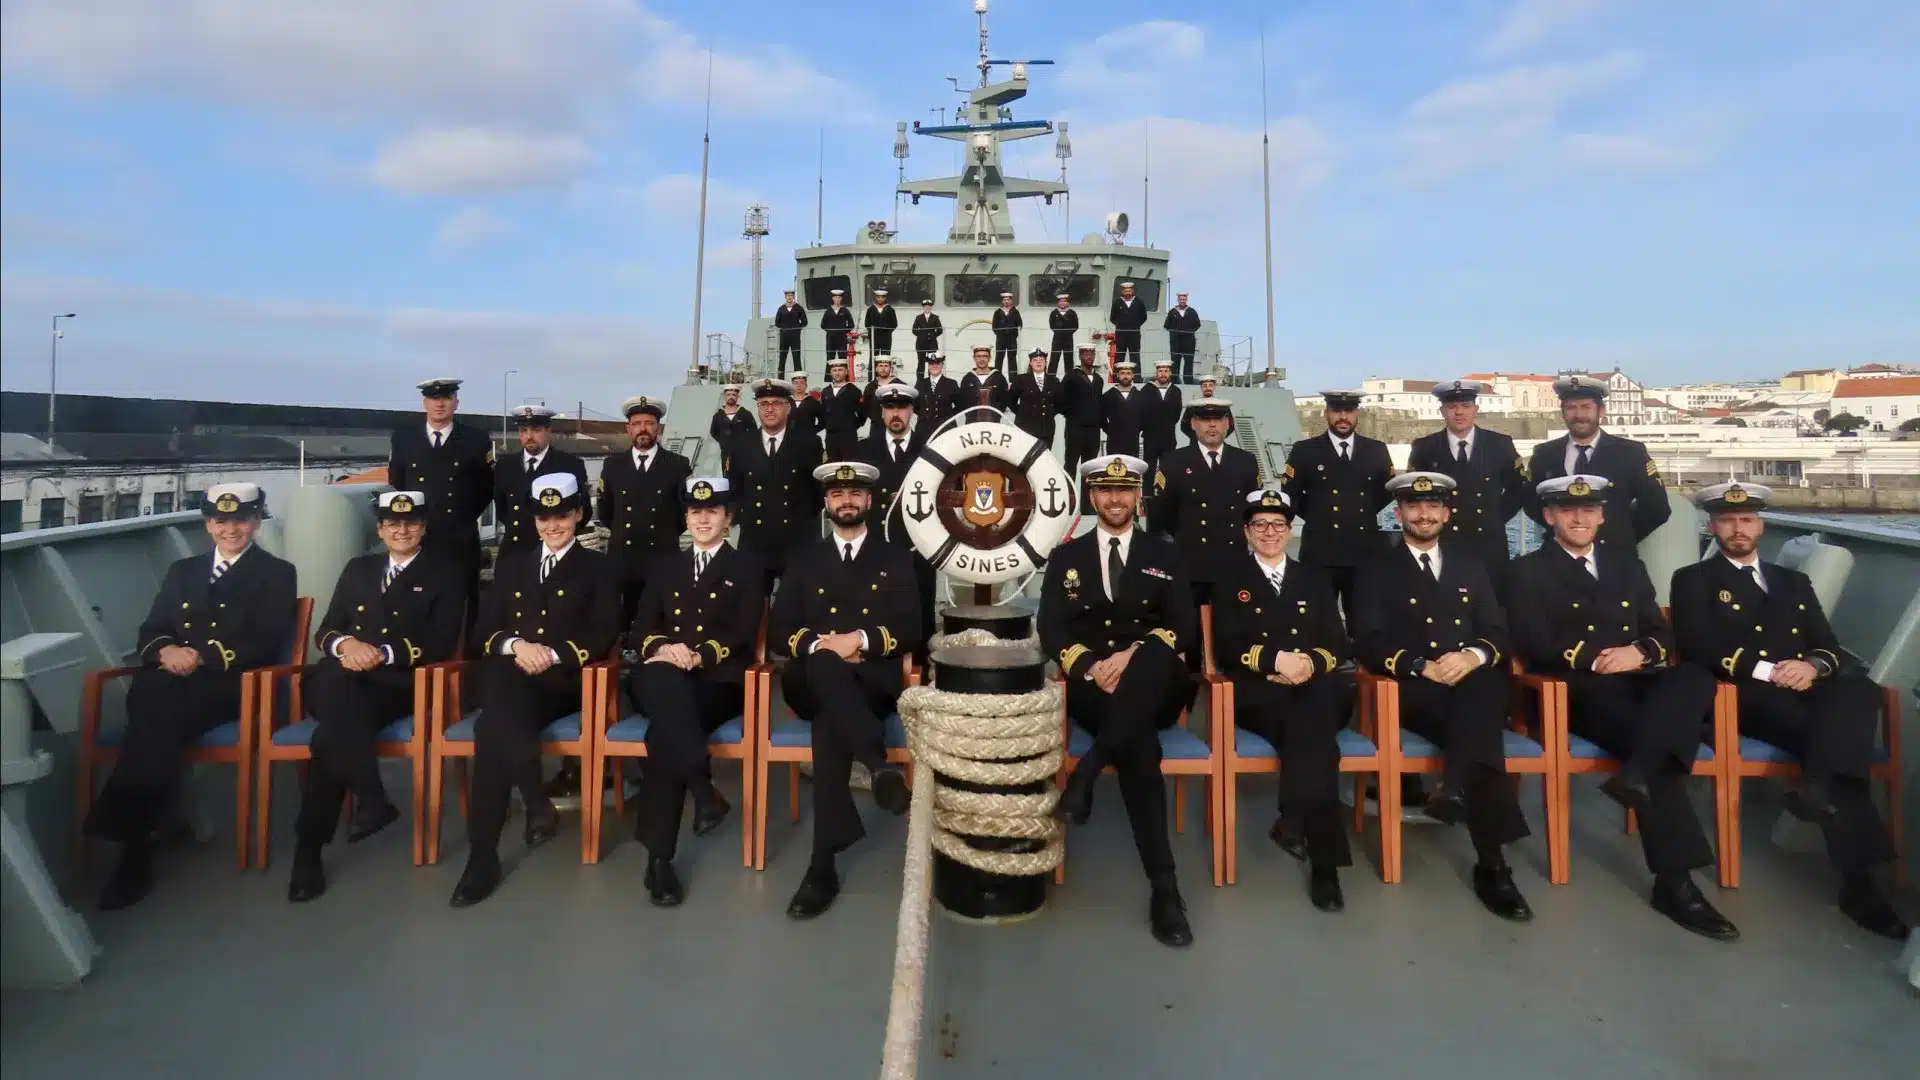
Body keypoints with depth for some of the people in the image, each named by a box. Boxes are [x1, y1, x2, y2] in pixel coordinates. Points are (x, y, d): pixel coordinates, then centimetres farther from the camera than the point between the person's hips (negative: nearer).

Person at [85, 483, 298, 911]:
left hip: (231, 687, -4)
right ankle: (154, 822, -34)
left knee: (162, 715, -35)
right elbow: (149, 632, 17)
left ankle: (133, 840, -34)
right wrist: (165, 651, -7)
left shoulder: (277, 574, 11)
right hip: (170, 681, 4)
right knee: (151, 701, -34)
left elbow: (266, 644, -2)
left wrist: (202, 657, -14)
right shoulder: (182, 571, 26)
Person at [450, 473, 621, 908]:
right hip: (505, 673, 3)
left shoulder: (598, 569, 14)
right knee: (500, 696, -36)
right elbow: (486, 628, 16)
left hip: (561, 680, -3)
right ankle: (537, 803, -29)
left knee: (494, 726, -33)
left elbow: (603, 636, 2)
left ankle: (483, 854, -25)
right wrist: (514, 644, -7)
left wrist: (552, 653, -13)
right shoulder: (511, 564, 25)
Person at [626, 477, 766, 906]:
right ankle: (703, 790, -46)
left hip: (719, 680, -2)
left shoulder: (747, 569, 15)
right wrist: (660, 646, -10)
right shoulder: (665, 567, 25)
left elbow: (743, 635, 1)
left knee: (664, 730, -33)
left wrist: (700, 655, -17)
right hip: (662, 675, 3)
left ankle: (659, 856, -33)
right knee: (663, 680, -38)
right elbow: (640, 629, 14)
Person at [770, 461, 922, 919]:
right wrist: (819, 643, -12)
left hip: (874, 681, -1)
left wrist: (862, 639, -15)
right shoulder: (806, 559, 21)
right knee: (823, 664, -39)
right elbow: (779, 632, 10)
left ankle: (824, 864, -40)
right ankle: (879, 762, -54)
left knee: (830, 725, -37)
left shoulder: (895, 559, 17)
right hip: (812, 683, 1)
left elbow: (910, 631, 4)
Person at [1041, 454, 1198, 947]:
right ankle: (1163, 887, -32)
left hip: (1154, 690, 1)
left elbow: (1186, 629, 3)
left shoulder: (1164, 554, 16)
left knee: (1156, 652, -38)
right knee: (1139, 742, -35)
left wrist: (1134, 655, -17)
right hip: (1091, 687, -1)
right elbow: (1052, 632, 4)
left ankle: (1087, 772, -39)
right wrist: (1091, 667, -17)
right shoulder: (1066, 557, 16)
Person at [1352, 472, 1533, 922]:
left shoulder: (1469, 564, 22)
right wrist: (1424, 667, -17)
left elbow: (1498, 632, 13)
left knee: (1481, 692, -35)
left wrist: (1473, 656, -11)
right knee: (1477, 719, -33)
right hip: (1412, 691, -3)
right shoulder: (1377, 570, 10)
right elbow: (1369, 645, -1)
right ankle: (1492, 864, -35)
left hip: (1474, 683, 3)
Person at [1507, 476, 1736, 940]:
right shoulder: (1528, 571, 9)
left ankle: (1637, 773, -44)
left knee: (1696, 677, -29)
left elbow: (1662, 633, 17)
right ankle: (1674, 881, -31)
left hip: (1637, 680, 5)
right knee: (1644, 732, -32)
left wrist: (1639, 652, -7)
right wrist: (1598, 658, -15)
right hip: (1577, 691, -5)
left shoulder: (1626, 562, 24)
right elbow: (1535, 646, -4)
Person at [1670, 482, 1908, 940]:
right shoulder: (1693, 580, 12)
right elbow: (1699, 651, -3)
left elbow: (1831, 647, 17)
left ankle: (1817, 788, -46)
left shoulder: (1794, 582, 27)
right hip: (1744, 698, -4)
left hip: (1803, 692, 4)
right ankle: (1858, 879, -32)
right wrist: (1767, 670, -16)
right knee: (1835, 732, -32)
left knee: (1859, 690, -32)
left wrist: (1814, 665, -8)